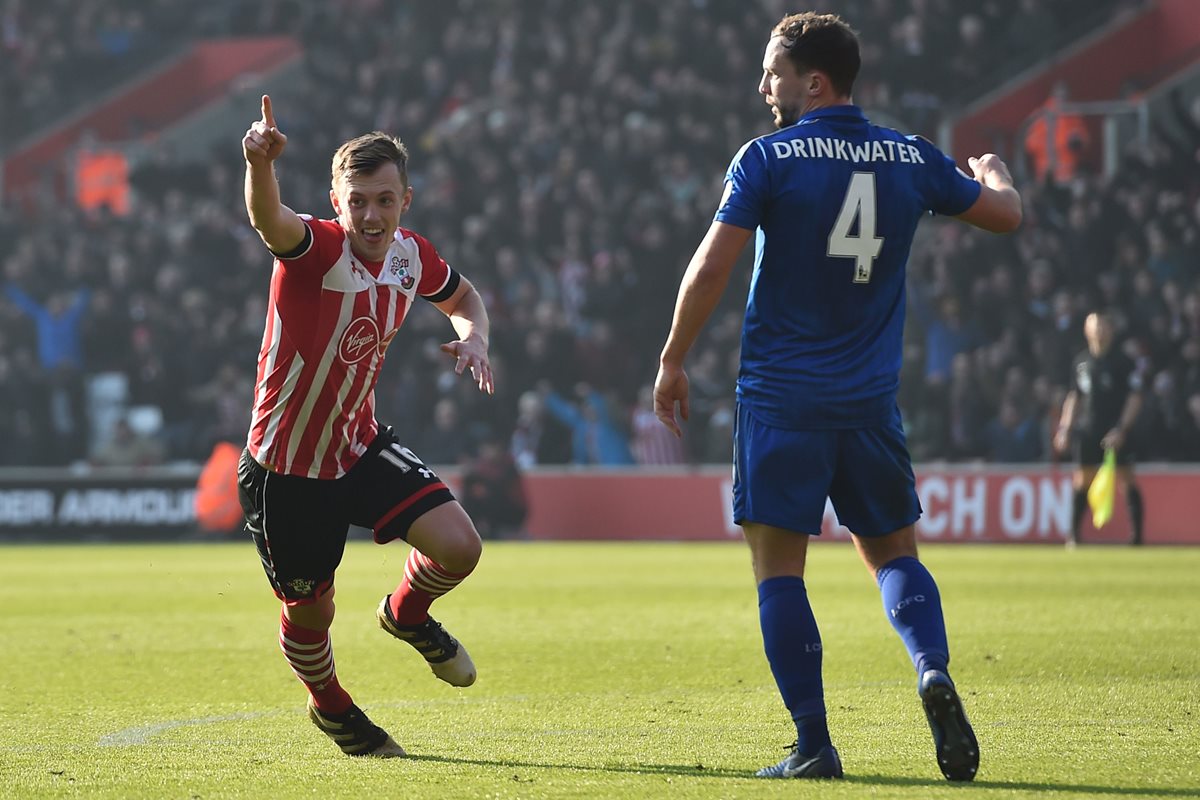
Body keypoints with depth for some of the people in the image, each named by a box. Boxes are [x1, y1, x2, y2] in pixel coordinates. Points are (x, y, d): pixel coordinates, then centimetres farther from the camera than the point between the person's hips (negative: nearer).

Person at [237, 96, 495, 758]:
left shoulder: (412, 256, -5)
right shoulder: (316, 249, -24)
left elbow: (463, 298, 18)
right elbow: (269, 221, -49)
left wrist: (473, 337, -6)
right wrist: (260, 163, -72)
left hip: (362, 448, 4)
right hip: (286, 471, -4)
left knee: (457, 549, -13)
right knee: (311, 612, 9)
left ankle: (406, 615, 22)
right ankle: (330, 707, 42)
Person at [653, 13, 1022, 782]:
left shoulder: (768, 158, -7)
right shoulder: (912, 158, 5)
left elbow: (711, 269, -11)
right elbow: (1006, 214, 18)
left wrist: (673, 361, 1)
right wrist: (993, 172, 41)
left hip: (780, 399, -3)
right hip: (870, 402, 3)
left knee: (779, 568, 2)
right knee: (893, 552, 16)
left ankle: (814, 745, -5)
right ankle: (934, 669, -12)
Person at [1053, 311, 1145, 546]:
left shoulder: (1122, 362, -3)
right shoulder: (1081, 361, 10)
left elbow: (1135, 399, -6)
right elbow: (1074, 397, 19)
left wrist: (1121, 429, -15)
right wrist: (1065, 428, 10)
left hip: (1115, 432, -4)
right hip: (1088, 431, 4)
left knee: (1127, 480, -5)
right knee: (1081, 481, 3)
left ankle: (1137, 535, -2)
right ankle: (1074, 536, 8)